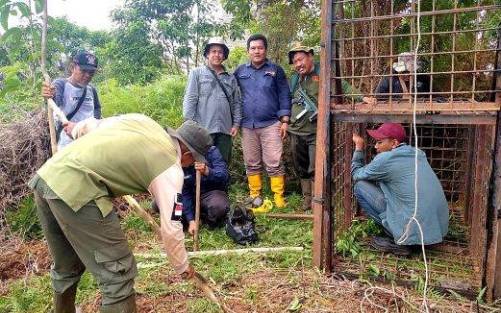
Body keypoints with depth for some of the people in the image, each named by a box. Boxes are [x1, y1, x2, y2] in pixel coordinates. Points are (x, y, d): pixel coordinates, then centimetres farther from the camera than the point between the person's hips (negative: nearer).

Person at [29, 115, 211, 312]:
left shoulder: (142, 120, 17)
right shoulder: (170, 168, -1)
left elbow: (86, 126, 21)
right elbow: (171, 228, 0)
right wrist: (182, 266, 16)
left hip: (46, 175, 9)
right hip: (75, 189, -9)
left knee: (66, 268, 28)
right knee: (118, 274, 3)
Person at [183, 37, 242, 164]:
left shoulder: (231, 78, 17)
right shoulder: (197, 73, 5)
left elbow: (236, 103, 17)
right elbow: (190, 100, -1)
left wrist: (236, 123, 7)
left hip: (225, 130, 4)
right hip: (203, 128, -4)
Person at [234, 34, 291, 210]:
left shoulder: (275, 70, 5)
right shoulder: (240, 72, 10)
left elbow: (284, 96, 4)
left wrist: (284, 121, -3)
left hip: (271, 124, -2)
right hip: (247, 125, 3)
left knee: (274, 163, -4)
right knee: (251, 164, 8)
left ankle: (279, 197, 4)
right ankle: (255, 195, 18)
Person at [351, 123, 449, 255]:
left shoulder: (386, 159, -11)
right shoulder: (418, 153, 10)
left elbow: (356, 174, 7)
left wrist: (359, 147, 18)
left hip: (415, 232, -8)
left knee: (360, 187, 0)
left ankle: (398, 242, 2)